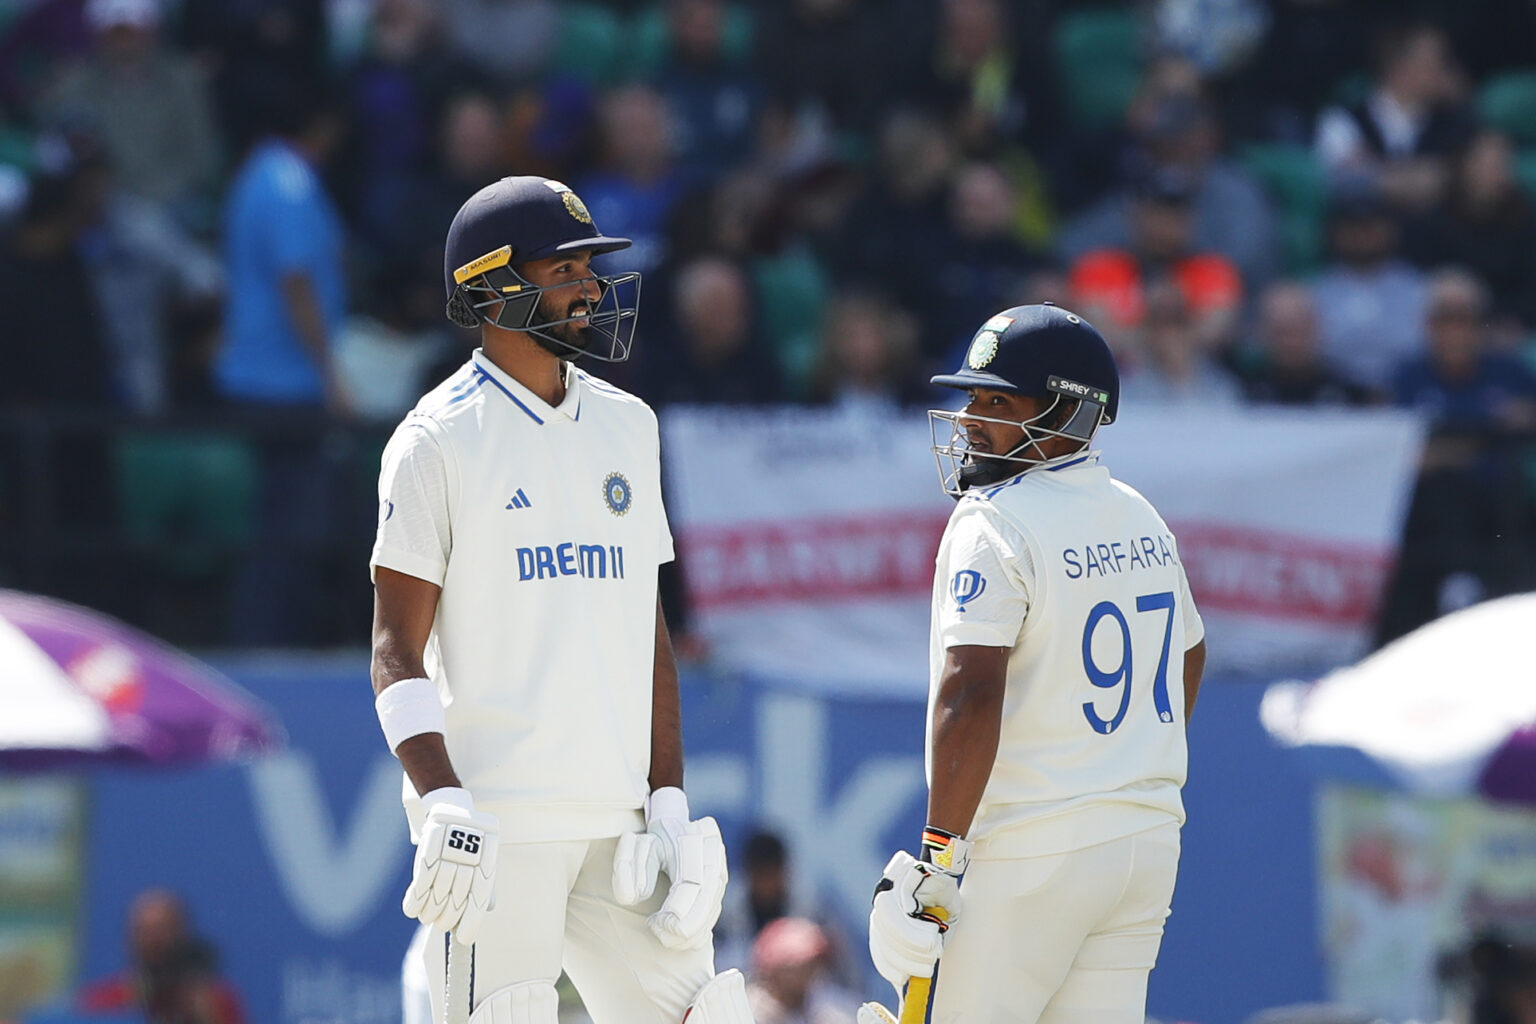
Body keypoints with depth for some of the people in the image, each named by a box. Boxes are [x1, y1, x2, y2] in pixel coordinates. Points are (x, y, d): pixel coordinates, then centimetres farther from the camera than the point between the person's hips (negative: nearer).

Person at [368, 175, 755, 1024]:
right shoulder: (440, 439, -4)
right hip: (496, 821, -6)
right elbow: (397, 654, -7)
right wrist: (444, 809, -19)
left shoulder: (626, 427, 15)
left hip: (616, 818, 6)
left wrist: (668, 800, 10)